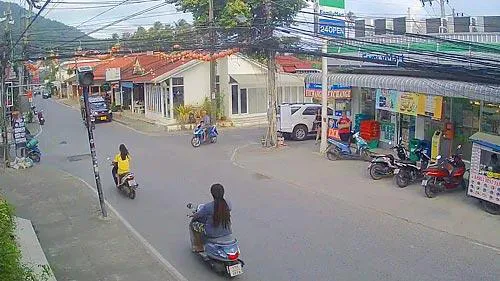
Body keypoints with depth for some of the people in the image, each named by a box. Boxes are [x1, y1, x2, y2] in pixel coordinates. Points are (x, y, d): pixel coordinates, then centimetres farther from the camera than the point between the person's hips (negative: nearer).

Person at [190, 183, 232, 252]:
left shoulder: (208, 207, -24)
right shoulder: (228, 204, -11)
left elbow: (197, 215, -8)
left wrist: (192, 215, 17)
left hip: (212, 233, -4)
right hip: (227, 232, 4)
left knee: (193, 224, 17)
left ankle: (199, 247, 26)